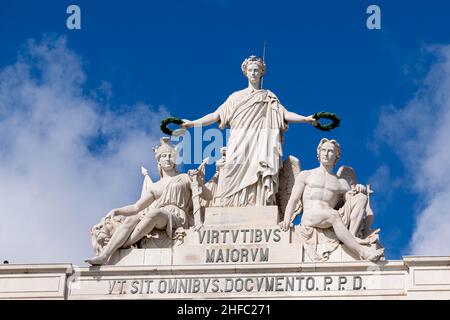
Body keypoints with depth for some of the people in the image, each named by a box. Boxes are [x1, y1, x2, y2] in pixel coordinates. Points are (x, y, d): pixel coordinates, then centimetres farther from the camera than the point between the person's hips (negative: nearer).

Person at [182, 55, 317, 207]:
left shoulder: (269, 98, 16)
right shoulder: (236, 97, 19)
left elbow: (285, 114, 5)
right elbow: (216, 115, 16)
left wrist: (305, 118, -10)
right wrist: (193, 123, 8)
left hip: (260, 144, -1)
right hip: (239, 145, 1)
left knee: (258, 180, -17)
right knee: (236, 180, -14)